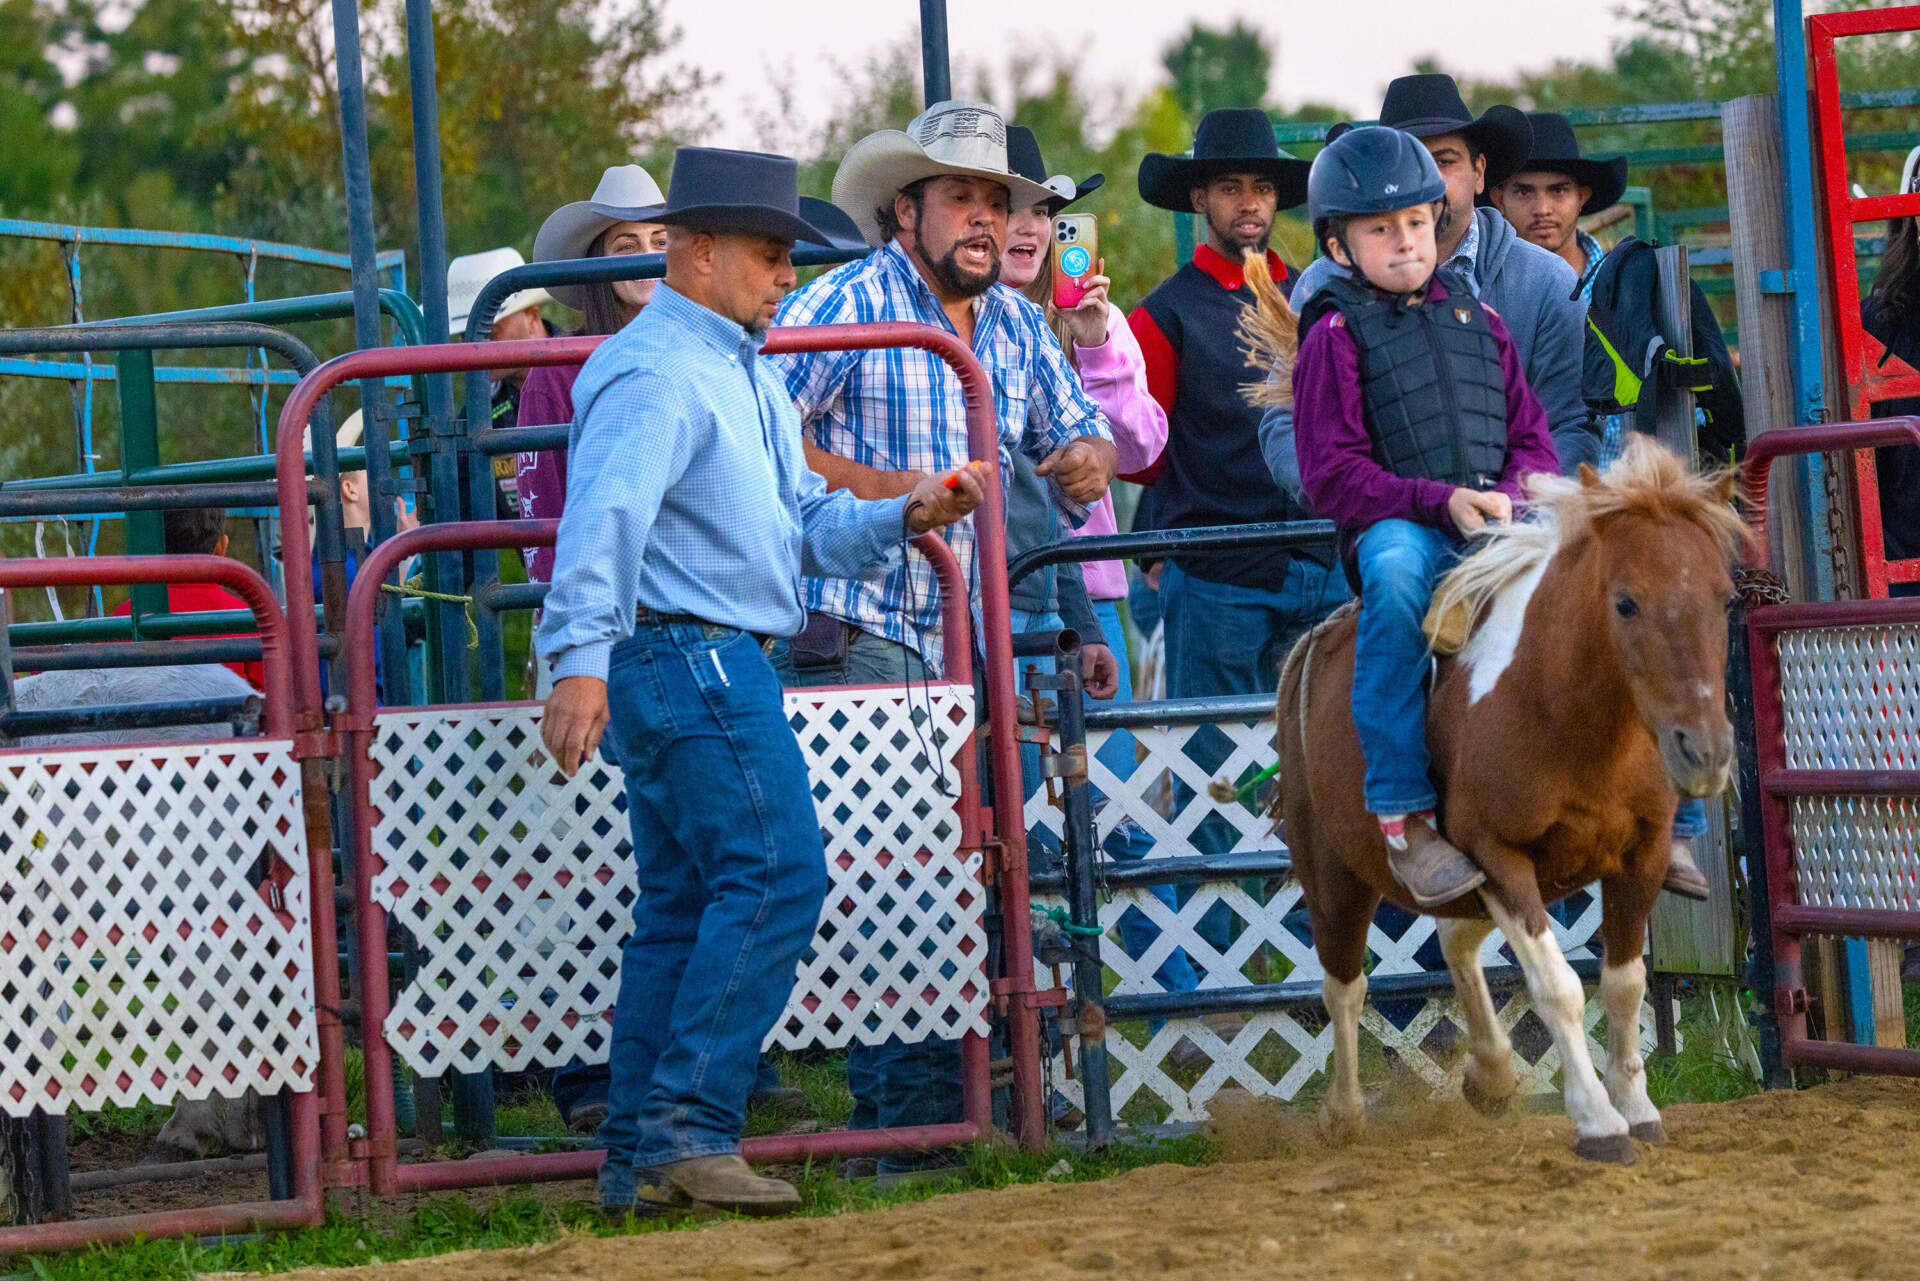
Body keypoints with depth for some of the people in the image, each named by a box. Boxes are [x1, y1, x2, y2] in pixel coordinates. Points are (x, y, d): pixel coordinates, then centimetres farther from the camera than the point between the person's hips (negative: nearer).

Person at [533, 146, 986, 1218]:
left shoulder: (750, 377, 21)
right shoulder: (655, 372, -12)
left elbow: (805, 523, 23)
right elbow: (606, 516, -24)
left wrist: (903, 518, 5)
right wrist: (580, 658, -35)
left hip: (718, 666, 11)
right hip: (689, 656, -11)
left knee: (683, 904, 9)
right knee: (775, 872, -16)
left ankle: (642, 1162, 10)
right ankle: (690, 1128, -18)